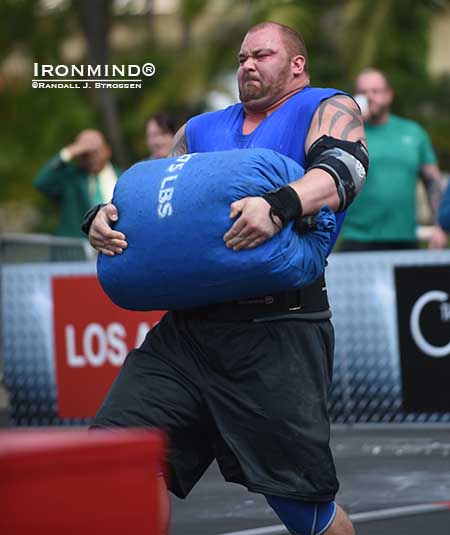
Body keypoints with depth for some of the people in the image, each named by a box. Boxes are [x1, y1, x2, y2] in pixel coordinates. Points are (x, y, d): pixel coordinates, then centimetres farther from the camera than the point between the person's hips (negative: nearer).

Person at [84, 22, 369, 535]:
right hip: (189, 327, 5)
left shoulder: (327, 109, 7)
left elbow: (342, 168, -12)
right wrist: (103, 217, -4)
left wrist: (280, 205, -33)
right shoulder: (201, 130, 24)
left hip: (278, 333, -5)